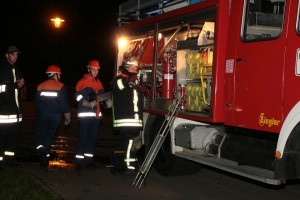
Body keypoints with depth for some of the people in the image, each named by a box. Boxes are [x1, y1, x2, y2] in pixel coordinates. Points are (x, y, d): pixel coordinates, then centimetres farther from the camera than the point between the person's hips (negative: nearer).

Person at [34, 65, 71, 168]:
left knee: (39, 134, 10)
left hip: (42, 114, 1)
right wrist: (67, 117, 5)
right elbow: (64, 104, -6)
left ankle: (41, 150, -19)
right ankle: (45, 159, 8)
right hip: (55, 115, -1)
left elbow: (36, 103, 12)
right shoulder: (60, 87, -3)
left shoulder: (40, 86, 5)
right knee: (49, 136, 10)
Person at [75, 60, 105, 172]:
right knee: (83, 138, -9)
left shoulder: (98, 82, 16)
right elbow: (79, 97, -12)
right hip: (85, 114, -8)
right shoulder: (83, 81, -7)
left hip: (96, 114, 8)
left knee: (92, 138, 11)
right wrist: (87, 103, -23)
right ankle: (79, 162, -4)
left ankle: (88, 160, 19)